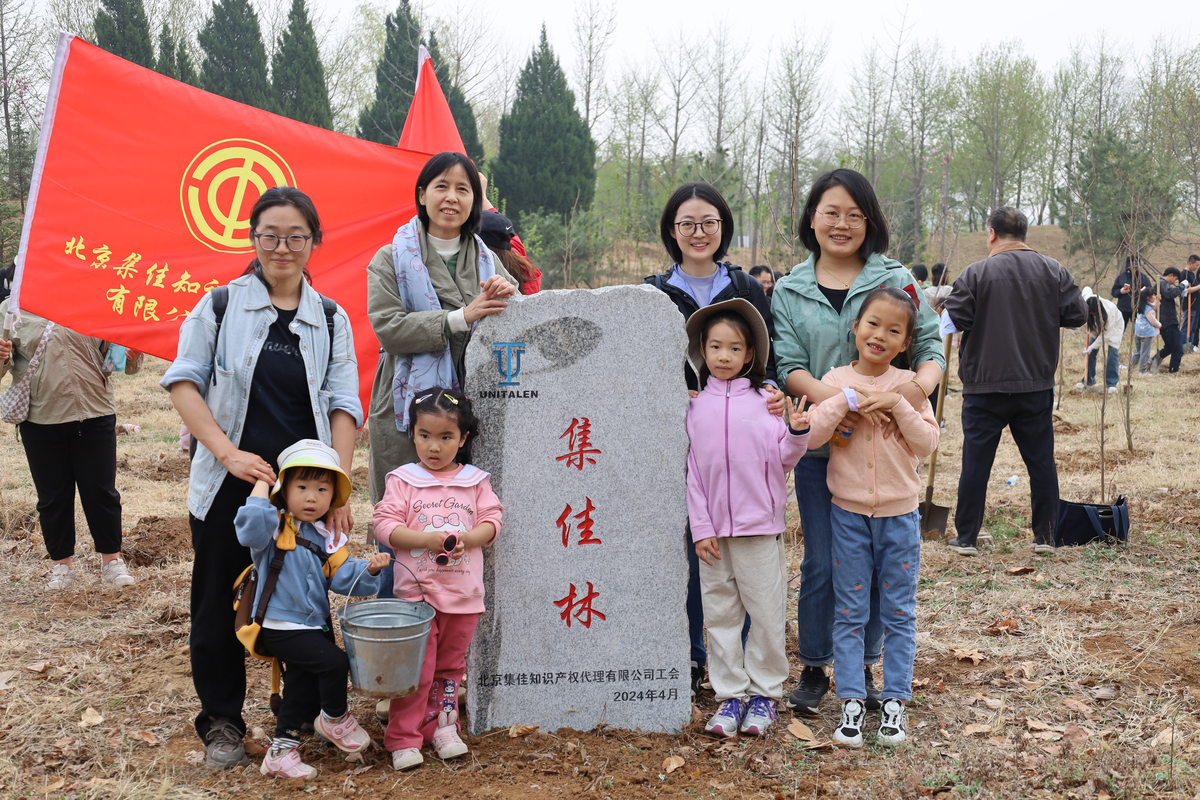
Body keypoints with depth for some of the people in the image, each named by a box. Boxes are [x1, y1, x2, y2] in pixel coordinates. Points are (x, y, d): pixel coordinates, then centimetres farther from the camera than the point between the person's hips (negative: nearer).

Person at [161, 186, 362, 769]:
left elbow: (343, 405, 2)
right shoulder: (221, 304, 2)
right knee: (218, 606, 6)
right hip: (229, 484, -1)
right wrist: (229, 453, -13)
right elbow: (182, 381, -2)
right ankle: (221, 722, 22)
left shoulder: (331, 320, 7)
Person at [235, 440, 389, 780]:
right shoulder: (275, 527, -11)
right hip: (281, 626, -8)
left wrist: (368, 570, -16)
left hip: (313, 625, 8)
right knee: (335, 662, -18)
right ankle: (335, 717, 8)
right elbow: (250, 528, -34)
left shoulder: (328, 539, 8)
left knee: (303, 685, 14)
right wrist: (261, 486, -25)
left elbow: (343, 577, 3)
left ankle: (281, 751, 28)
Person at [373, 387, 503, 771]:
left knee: (450, 664, 14)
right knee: (415, 667, -3)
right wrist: (428, 540, -19)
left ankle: (443, 726, 28)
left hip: (464, 591, 3)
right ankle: (404, 738, 7)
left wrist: (466, 538, -17)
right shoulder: (402, 480, 0)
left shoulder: (476, 481, 7)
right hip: (416, 590, -3)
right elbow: (386, 526, -7)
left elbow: (491, 521, 3)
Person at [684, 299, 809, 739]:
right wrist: (700, 528, 0)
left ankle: (764, 691, 18)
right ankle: (730, 693, 19)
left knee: (767, 612, 4)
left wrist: (798, 433, -16)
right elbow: (692, 471, 5)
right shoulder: (695, 406, 5)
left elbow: (783, 460, 3)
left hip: (760, 525, -1)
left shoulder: (766, 399, 1)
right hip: (714, 530, 2)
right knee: (720, 613, 8)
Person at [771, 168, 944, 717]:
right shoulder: (790, 291, 7)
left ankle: (863, 668, 24)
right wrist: (824, 393, -23)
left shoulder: (895, 280, 3)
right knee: (820, 564, 5)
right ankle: (813, 670, 20)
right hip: (819, 444, 0)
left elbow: (930, 346, 1)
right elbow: (787, 364, -2)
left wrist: (920, 384, -22)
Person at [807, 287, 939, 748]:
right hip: (849, 512, 0)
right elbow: (810, 435, -13)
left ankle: (895, 701, 16)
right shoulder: (836, 381, -1)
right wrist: (848, 400, -19)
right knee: (850, 613, 5)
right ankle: (851, 702, 11)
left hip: (899, 514, 0)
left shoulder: (908, 385, 0)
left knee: (899, 613, 7)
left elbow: (927, 444, -7)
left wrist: (897, 406, -17)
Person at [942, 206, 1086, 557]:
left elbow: (951, 321, -10)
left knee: (976, 463, 5)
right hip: (1037, 386, 3)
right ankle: (1045, 537, 15)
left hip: (985, 387, -2)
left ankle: (966, 538, 10)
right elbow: (1077, 315, 4)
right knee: (1041, 462, 11)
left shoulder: (976, 273, -9)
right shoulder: (1054, 271, 2)